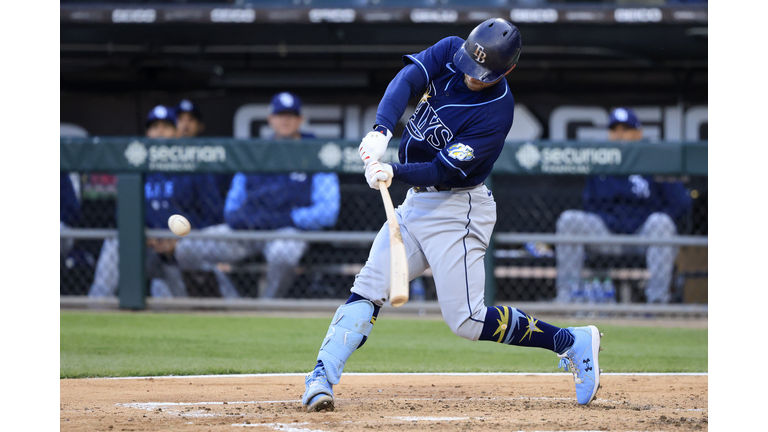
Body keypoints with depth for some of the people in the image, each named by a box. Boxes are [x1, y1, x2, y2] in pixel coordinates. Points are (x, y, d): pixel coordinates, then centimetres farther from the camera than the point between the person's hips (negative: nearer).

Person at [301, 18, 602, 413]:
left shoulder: (498, 110, -21)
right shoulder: (451, 51, -4)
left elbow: (446, 171, -24)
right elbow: (406, 81, -19)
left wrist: (394, 172, -39)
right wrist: (380, 130, -35)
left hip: (456, 210, -7)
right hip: (416, 201, 7)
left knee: (466, 321, -10)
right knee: (367, 291, -4)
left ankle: (573, 342, 0)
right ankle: (321, 377, -8)